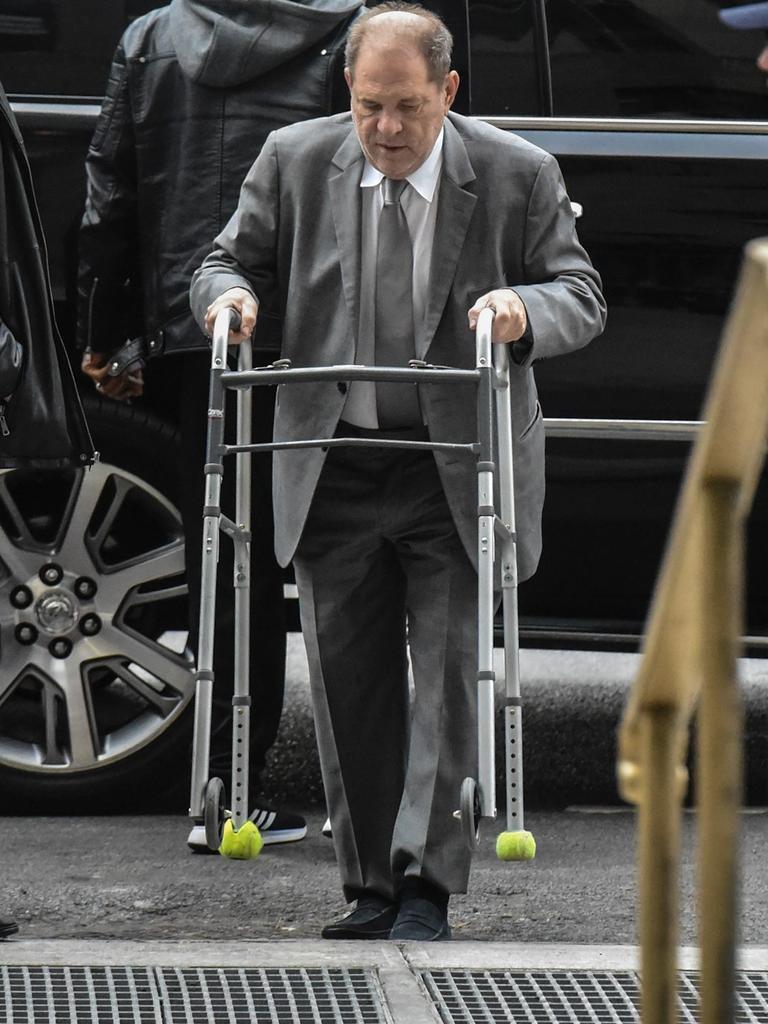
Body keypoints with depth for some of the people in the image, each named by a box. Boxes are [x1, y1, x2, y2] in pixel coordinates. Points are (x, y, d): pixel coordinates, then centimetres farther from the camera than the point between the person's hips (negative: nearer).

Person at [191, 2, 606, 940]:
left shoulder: (518, 176, -4)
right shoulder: (294, 162, 1)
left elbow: (581, 296, 1)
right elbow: (233, 259, 12)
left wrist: (528, 310, -22)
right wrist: (229, 294, -12)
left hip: (460, 472, -2)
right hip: (333, 468, 2)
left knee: (450, 672, -6)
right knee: (347, 682, 5)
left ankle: (428, 888, -3)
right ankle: (371, 889, 15)